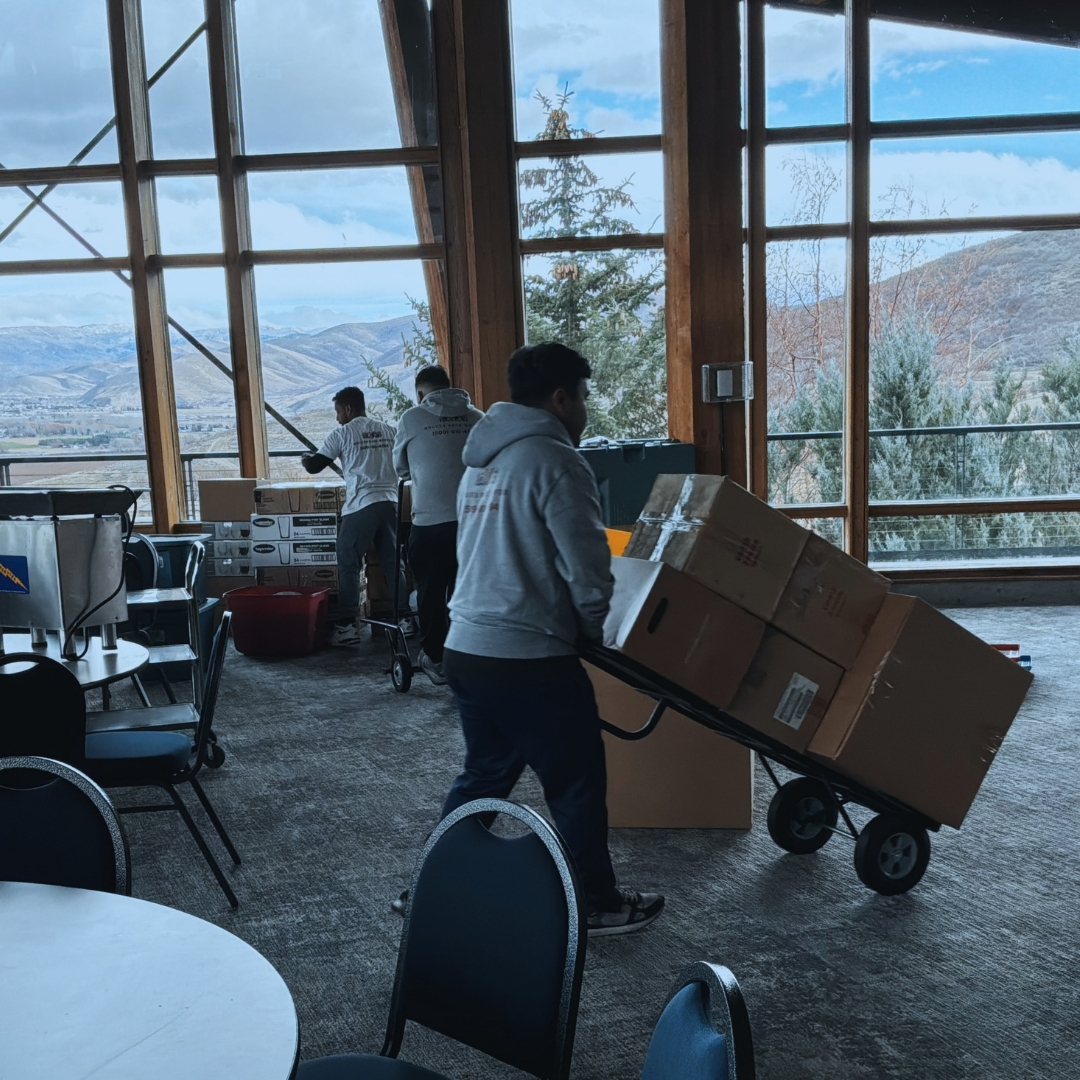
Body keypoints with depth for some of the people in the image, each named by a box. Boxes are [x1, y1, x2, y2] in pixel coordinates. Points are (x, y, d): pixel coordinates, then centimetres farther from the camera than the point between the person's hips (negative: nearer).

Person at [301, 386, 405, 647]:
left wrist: (306, 459, 28)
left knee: (348, 565, 2)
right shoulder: (388, 431, 13)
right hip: (390, 503, 5)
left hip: (360, 506, -4)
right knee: (393, 563, 10)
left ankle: (347, 626, 0)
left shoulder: (342, 434, 1)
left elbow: (315, 466, 6)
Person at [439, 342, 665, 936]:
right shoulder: (554, 460, -13)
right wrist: (598, 632, 2)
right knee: (577, 784, 7)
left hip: (465, 647, 9)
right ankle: (595, 905, 21)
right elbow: (587, 570, -16)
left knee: (483, 775, 22)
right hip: (531, 659, -8)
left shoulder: (482, 458, 16)